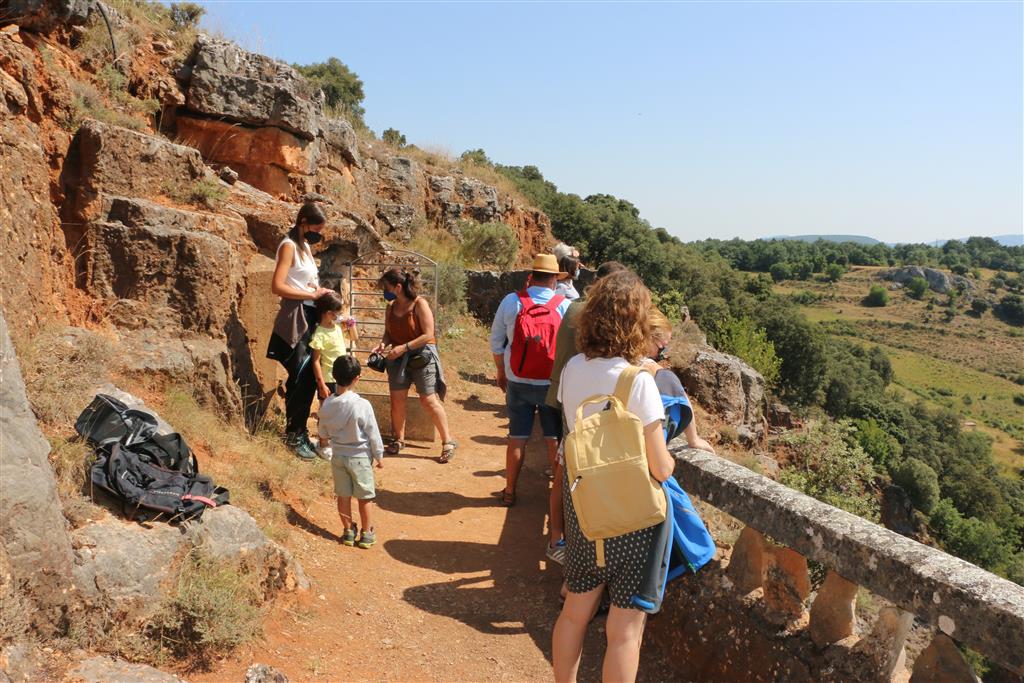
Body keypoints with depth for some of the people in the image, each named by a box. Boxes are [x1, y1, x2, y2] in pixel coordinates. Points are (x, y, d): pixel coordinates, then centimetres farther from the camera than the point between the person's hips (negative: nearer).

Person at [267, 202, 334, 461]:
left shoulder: (305, 246, 18)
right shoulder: (289, 246, -9)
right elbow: (277, 286, -19)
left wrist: (321, 294, 0)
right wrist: (313, 294, -16)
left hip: (310, 317, 9)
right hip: (295, 318, -9)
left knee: (308, 379, 11)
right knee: (301, 379, -7)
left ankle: (300, 433, 21)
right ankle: (293, 436, 5)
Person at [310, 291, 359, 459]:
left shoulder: (338, 327, 4)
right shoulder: (320, 334, -19)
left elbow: (355, 338, 21)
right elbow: (316, 361, -18)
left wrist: (351, 323, 4)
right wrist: (321, 384, -20)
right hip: (328, 381, -8)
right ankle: (324, 446, 18)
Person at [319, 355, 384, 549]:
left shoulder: (327, 405, -9)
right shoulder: (362, 405, -22)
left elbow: (323, 434, 5)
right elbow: (373, 434, -13)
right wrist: (379, 456, 0)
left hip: (338, 456, 4)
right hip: (360, 456, -4)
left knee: (343, 496, 15)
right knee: (365, 497, 11)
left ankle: (348, 531, 25)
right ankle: (367, 534, 20)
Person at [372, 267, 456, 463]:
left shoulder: (420, 304, -13)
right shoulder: (391, 307, 5)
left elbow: (428, 335, -17)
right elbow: (388, 333, 14)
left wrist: (404, 347, -20)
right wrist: (383, 344, -7)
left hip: (422, 355, -6)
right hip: (399, 358, 6)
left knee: (429, 400, -6)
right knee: (397, 399, 4)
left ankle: (448, 442, 4)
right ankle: (399, 440, 22)